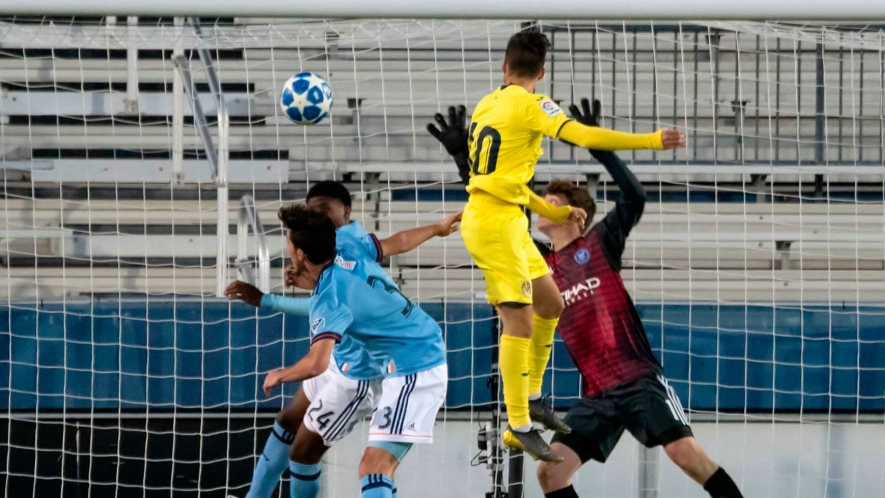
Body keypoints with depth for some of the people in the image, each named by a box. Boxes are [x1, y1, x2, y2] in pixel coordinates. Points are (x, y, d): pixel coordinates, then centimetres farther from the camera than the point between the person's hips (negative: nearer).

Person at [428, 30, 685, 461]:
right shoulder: (529, 105, -11)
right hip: (495, 222, -9)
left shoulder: (486, 105, 14)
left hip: (508, 223, 9)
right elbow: (584, 136, -23)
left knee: (550, 304, 18)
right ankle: (519, 427, -9)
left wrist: (555, 212, 20)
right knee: (520, 322, -10)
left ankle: (531, 399, 26)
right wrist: (651, 141, -21)